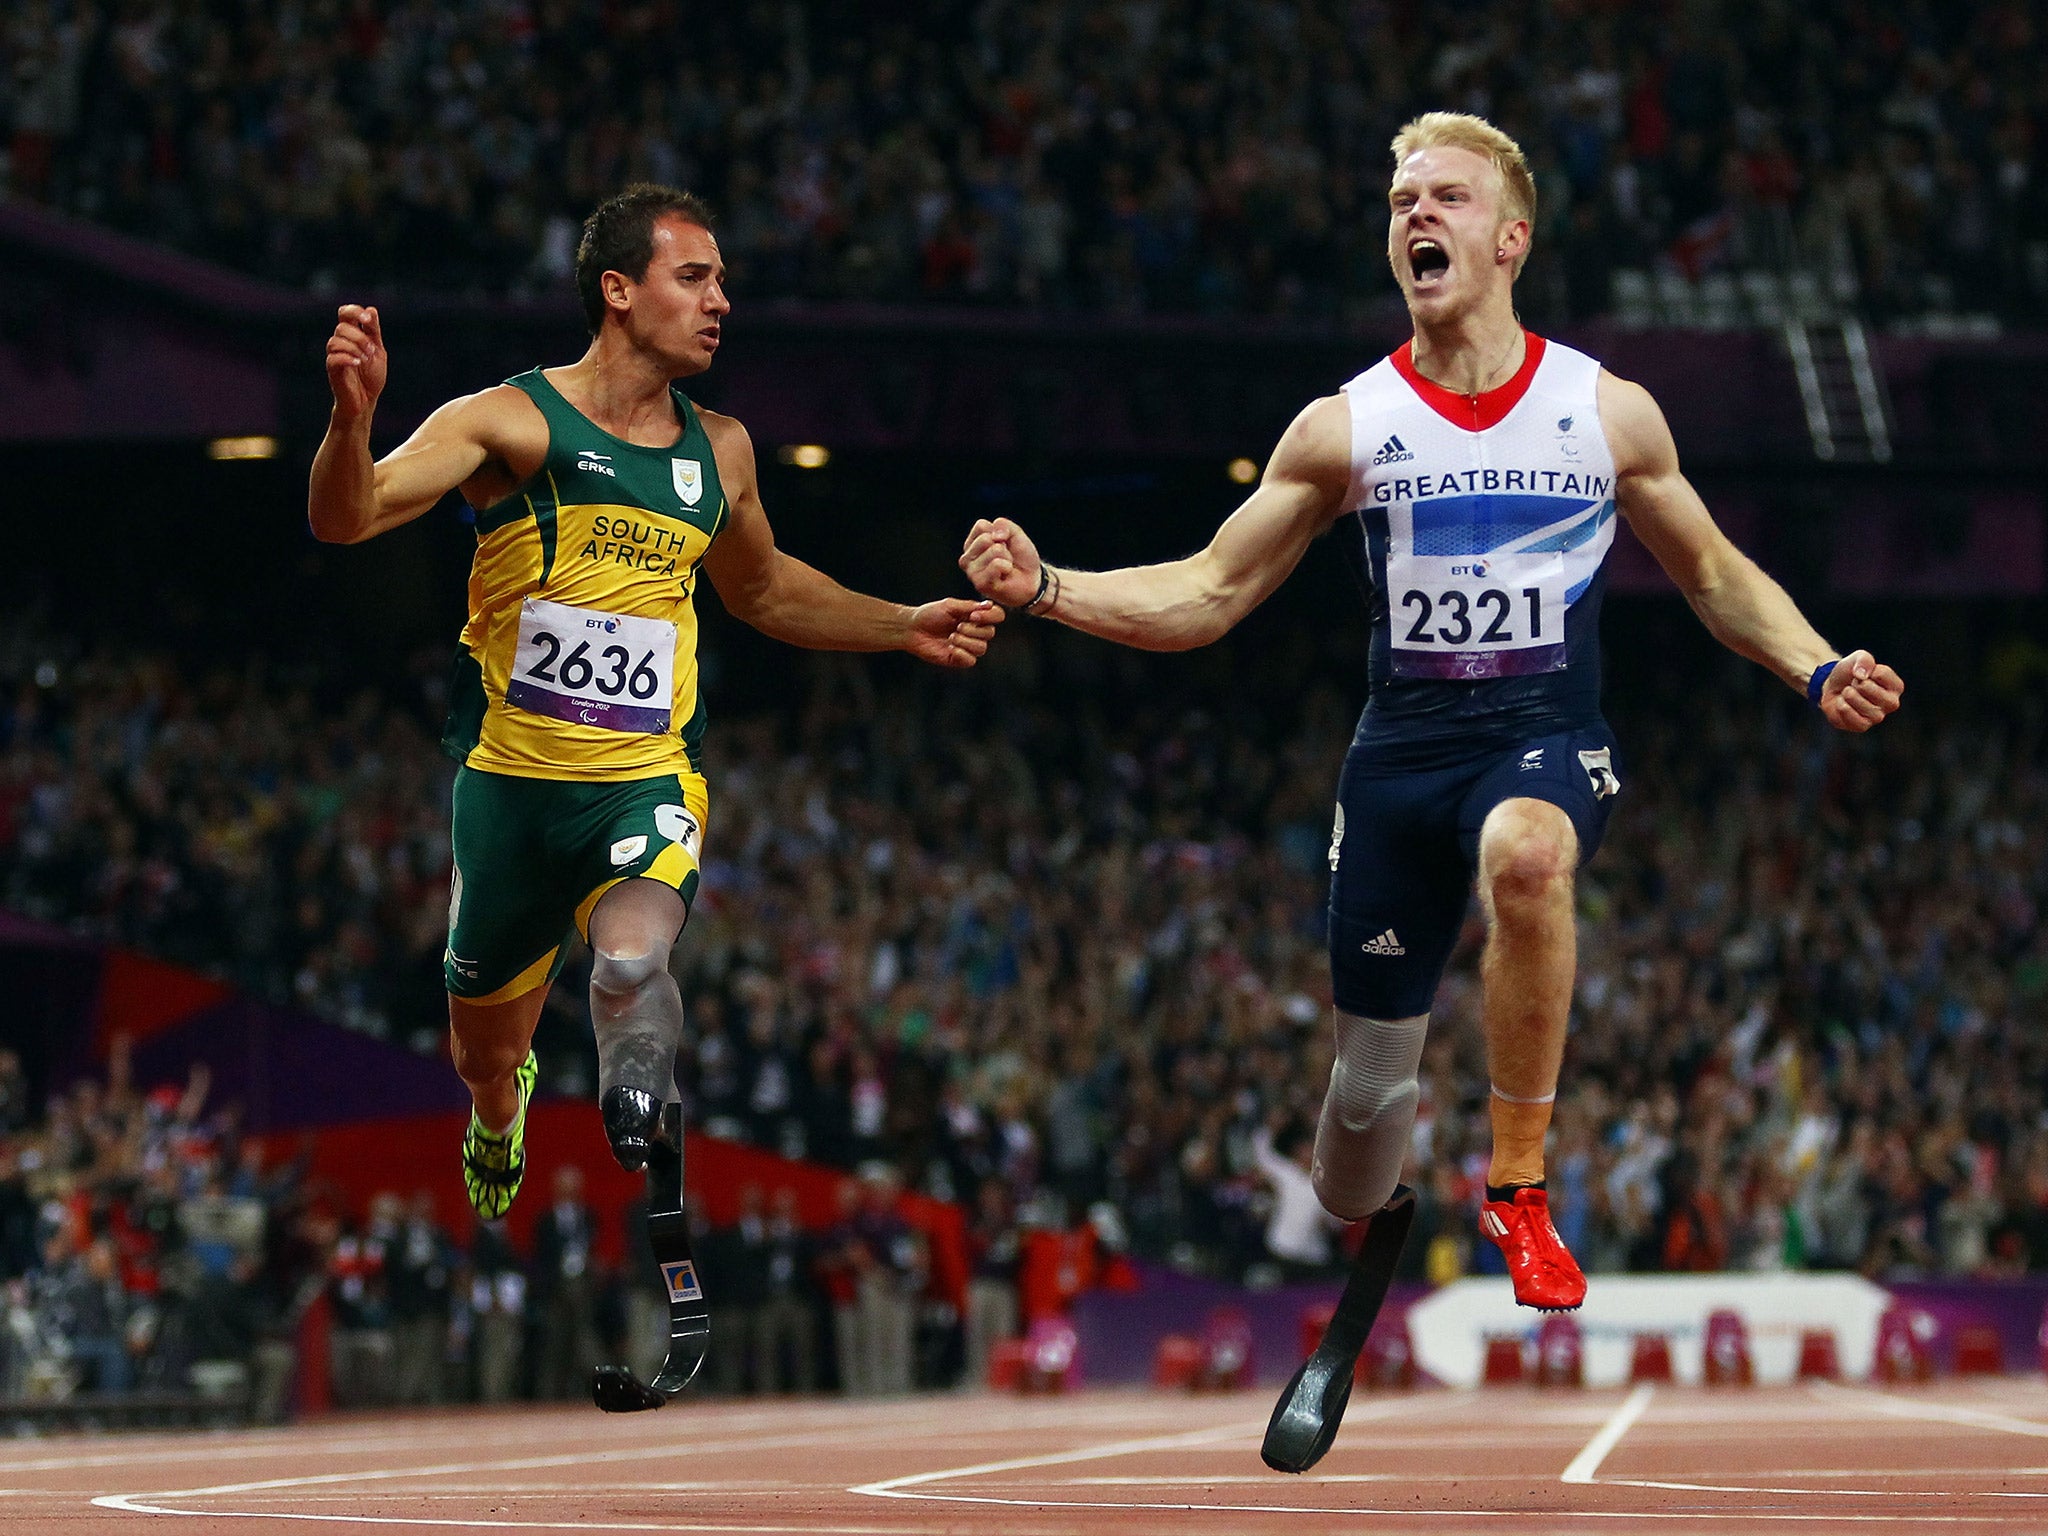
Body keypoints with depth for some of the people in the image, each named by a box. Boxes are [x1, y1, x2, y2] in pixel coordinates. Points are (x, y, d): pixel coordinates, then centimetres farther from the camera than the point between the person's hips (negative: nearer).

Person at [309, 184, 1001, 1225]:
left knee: (632, 959, -38)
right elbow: (344, 518, -18)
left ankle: (635, 1100, -17)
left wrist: (904, 629, 20)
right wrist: (353, 412, -38)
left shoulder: (719, 451, 9)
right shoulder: (510, 421, -7)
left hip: (648, 782, 1)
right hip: (512, 781, -1)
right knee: (484, 1046, 23)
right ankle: (501, 1116, 53)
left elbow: (762, 590, 29)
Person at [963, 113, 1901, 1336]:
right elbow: (1206, 596, 6)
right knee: (1372, 1070, 4)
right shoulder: (1344, 429, 2)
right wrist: (1043, 588, -9)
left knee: (1525, 852, -39)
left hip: (1550, 739, -2)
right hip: (1403, 750, 2)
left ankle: (1519, 1186, -27)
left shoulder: (1610, 411, 2)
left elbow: (1715, 576, 15)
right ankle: (1358, 1238, 38)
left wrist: (1818, 672, -3)